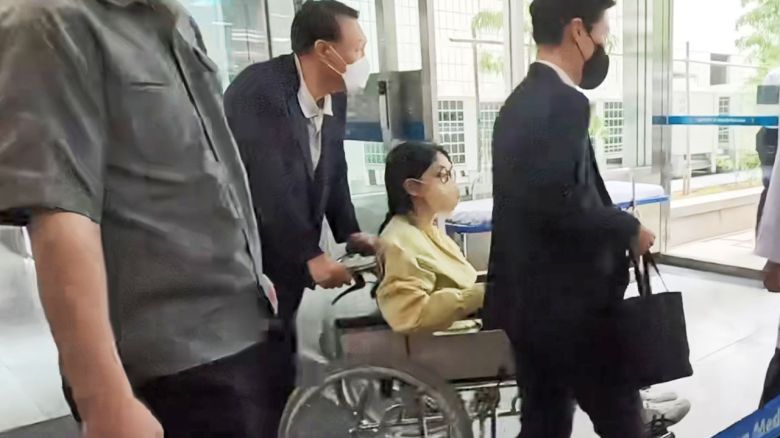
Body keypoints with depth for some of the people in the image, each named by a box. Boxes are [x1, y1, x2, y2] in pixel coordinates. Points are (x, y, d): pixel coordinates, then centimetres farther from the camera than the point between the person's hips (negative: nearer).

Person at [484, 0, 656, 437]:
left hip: (529, 299, 9)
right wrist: (629, 229, -11)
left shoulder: (520, 101, 12)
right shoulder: (564, 103, -18)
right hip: (568, 304, -9)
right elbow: (560, 202, -28)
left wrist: (614, 228, 12)